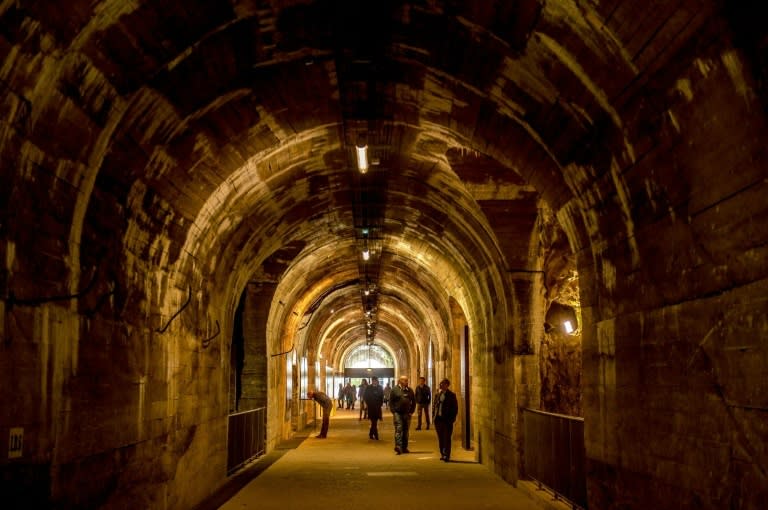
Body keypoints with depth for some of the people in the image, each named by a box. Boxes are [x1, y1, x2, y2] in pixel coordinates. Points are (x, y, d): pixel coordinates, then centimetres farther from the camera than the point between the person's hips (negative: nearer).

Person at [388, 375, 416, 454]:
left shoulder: (410, 390, 8)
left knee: (406, 431, 9)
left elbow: (413, 402, 13)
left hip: (407, 413, 4)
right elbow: (391, 401, -1)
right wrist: (393, 411, -8)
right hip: (398, 413, -4)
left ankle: (404, 447, 16)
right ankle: (398, 447, -19)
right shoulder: (395, 389, -2)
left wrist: (411, 411, 4)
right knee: (398, 429, -13)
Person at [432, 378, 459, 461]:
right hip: (438, 419, 5)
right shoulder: (437, 395, 11)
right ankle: (442, 454, 18)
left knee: (447, 438, -4)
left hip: (447, 420, -5)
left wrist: (452, 418, -10)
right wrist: (433, 417, 7)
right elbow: (434, 406, 16)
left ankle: (447, 455, -2)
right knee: (440, 438, 10)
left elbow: (455, 408, -4)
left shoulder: (451, 395, -4)